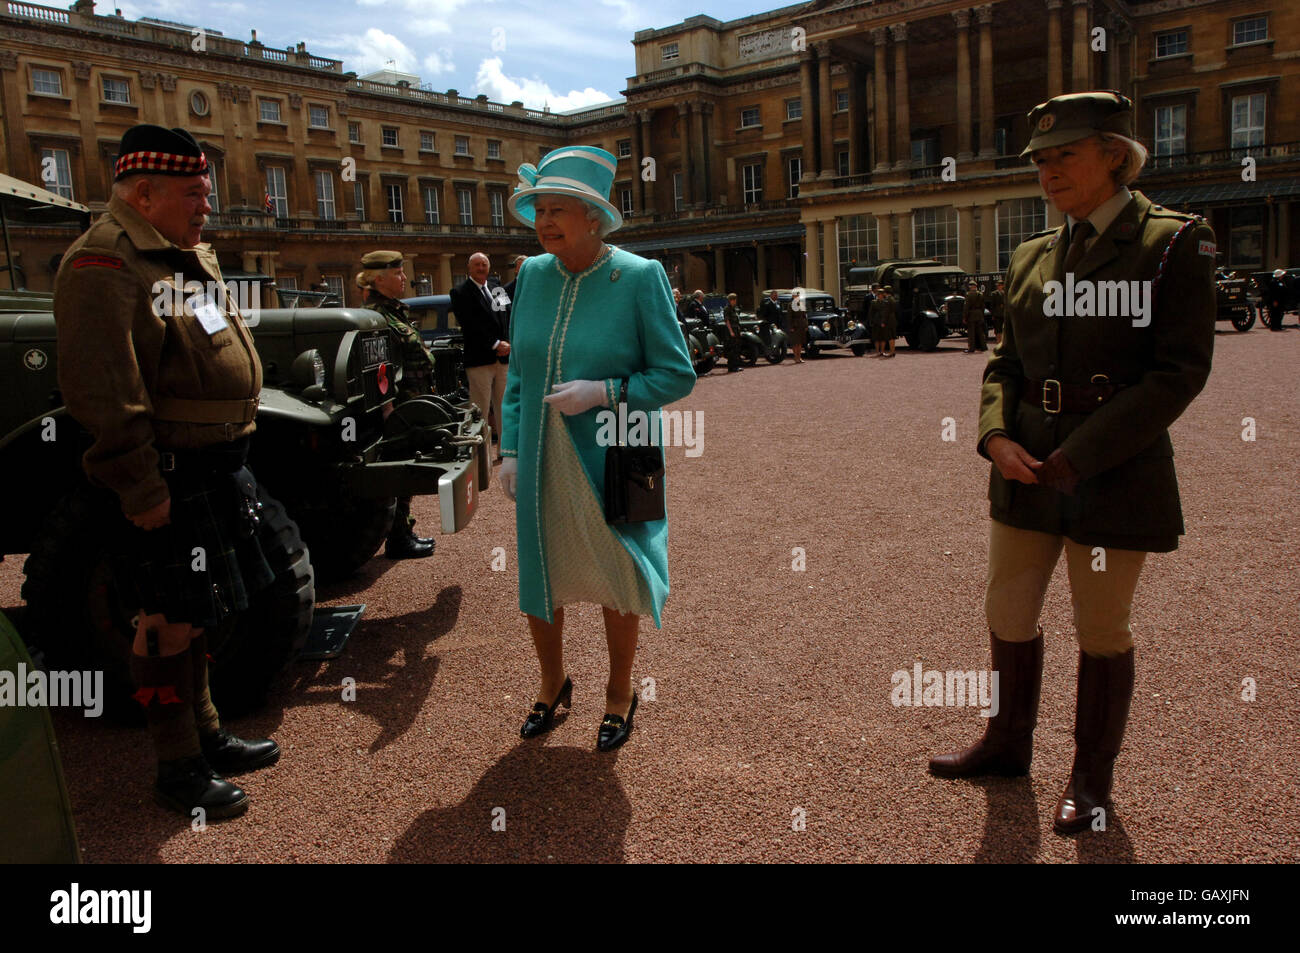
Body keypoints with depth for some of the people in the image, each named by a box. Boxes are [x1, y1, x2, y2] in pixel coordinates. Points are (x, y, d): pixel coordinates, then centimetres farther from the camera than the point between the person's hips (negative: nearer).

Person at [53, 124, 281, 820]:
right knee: (169, 624, 1)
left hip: (217, 465, 10)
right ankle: (178, 770, 14)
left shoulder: (189, 254, 16)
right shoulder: (105, 263, -15)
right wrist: (140, 487, -24)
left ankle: (207, 737, 33)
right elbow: (102, 391, -23)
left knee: (193, 614, 19)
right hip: (169, 477, -10)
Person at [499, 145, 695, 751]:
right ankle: (552, 684, 40)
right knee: (538, 578, 14)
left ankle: (619, 694, 34)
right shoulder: (533, 275, 4)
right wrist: (510, 450, 4)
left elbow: (677, 376, -9)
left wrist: (605, 392, -22)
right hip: (543, 465, 4)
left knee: (618, 583, 11)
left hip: (612, 465, -4)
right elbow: (519, 374, 11)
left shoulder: (639, 277, -11)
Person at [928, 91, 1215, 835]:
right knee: (1008, 614, 13)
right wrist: (997, 437, -8)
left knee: (1102, 630, 8)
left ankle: (1093, 777, 29)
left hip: (1116, 472, -5)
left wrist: (1078, 456, -18)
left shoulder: (1174, 241, -7)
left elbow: (1179, 372, -13)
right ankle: (1008, 744, 36)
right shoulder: (1033, 256, 10)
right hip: (1027, 468, 5)